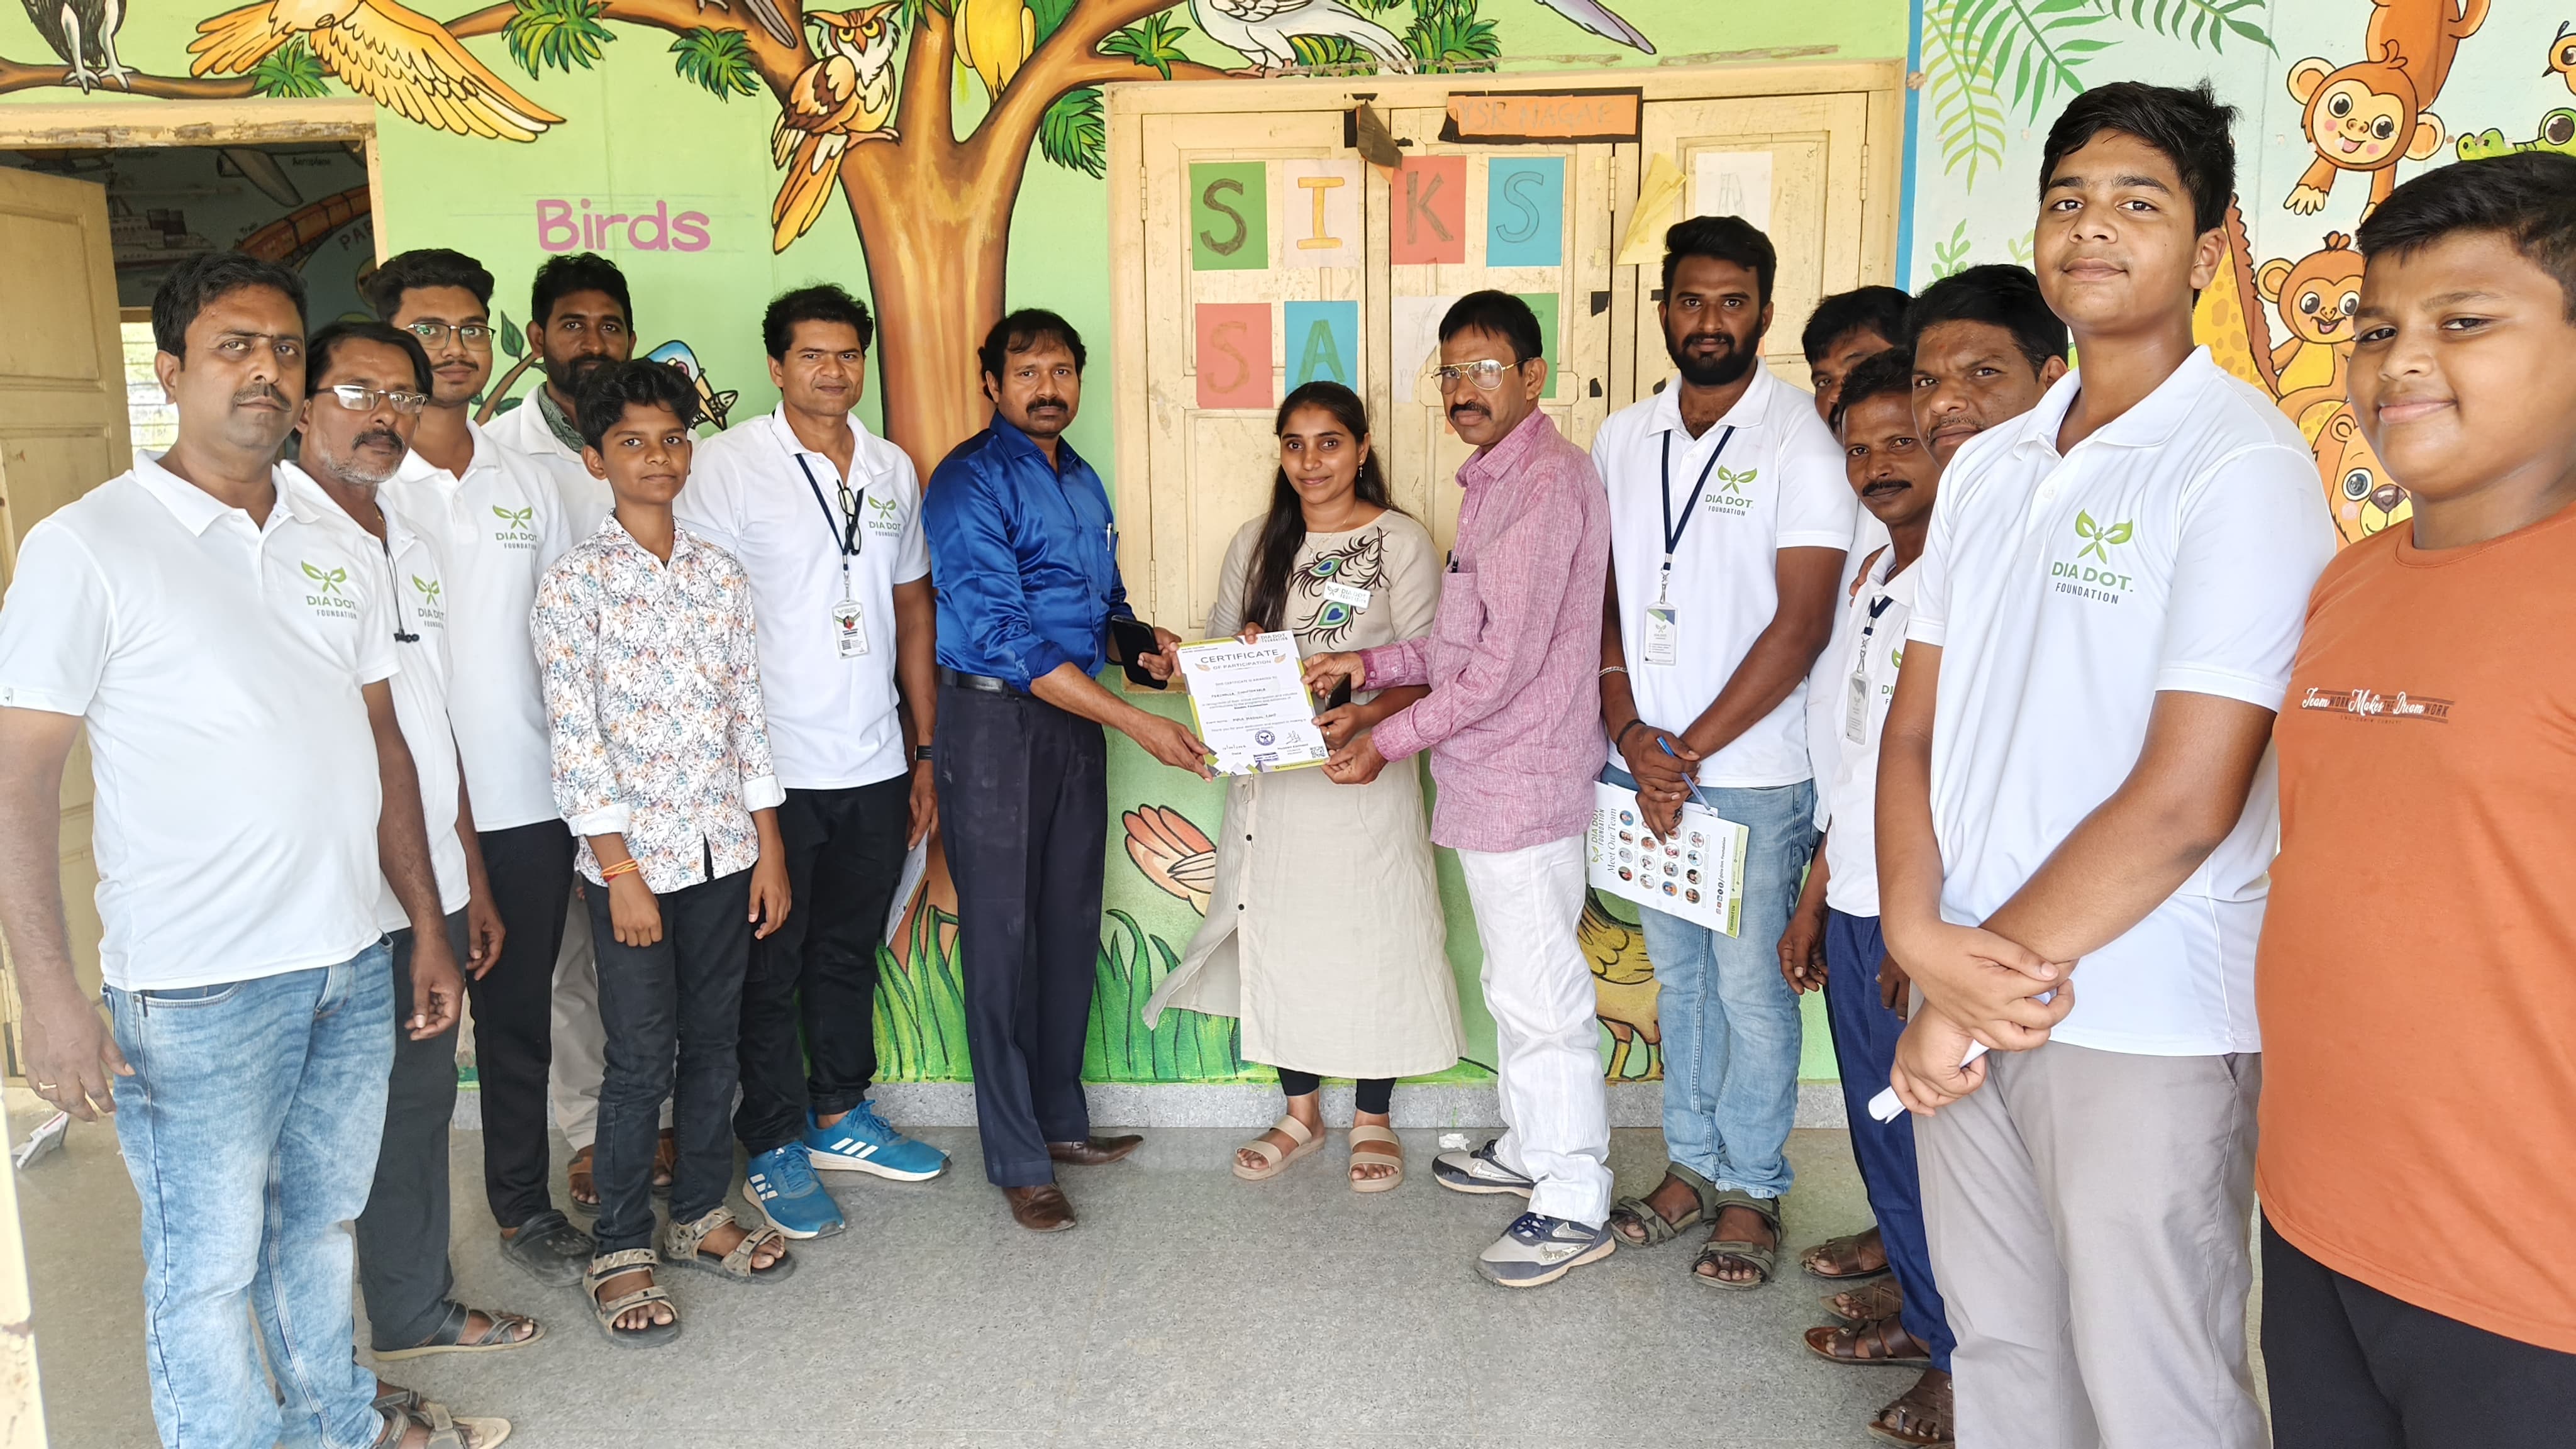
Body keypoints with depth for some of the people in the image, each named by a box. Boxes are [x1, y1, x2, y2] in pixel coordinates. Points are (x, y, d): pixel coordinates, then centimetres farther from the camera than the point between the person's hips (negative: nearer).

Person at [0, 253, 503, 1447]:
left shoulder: (339, 551, 10)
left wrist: (428, 928, 12)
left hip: (354, 964, 6)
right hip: (197, 989, -5)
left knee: (323, 1219, 21)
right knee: (209, 1262, 7)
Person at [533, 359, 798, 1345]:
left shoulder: (721, 576, 7)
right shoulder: (575, 583, -7)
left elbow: (747, 713, 8)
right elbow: (574, 737, -11)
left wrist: (769, 847, 6)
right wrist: (620, 870, -14)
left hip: (725, 851, 5)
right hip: (632, 857, -4)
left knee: (713, 1044, 14)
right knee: (641, 1060, 2)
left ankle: (702, 1215, 30)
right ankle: (621, 1254, 17)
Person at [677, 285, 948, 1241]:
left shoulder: (892, 469, 9)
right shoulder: (728, 464, -7)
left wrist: (925, 750, 12)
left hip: (875, 766, 5)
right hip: (775, 767, -5)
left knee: (850, 948, 17)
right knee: (772, 964, 7)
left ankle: (840, 1116, 34)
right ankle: (774, 1148, 22)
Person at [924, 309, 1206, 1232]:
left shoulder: (1083, 482, 13)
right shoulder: (970, 482, -12)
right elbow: (1002, 634, -21)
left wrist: (1139, 645, -2)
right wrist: (1135, 722, -24)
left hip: (1077, 721, 8)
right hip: (996, 719, -7)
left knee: (1072, 927, 14)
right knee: (1003, 939, 0)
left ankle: (1061, 1120, 29)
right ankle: (1017, 1161, 10)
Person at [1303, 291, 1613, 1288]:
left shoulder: (1546, 483, -17)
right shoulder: (1495, 482, 16)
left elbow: (1507, 661, -22)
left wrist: (1392, 739, -14)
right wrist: (1370, 664, 9)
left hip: (1522, 778, -10)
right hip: (1490, 775, 10)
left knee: (1538, 992, -3)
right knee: (1515, 981, 20)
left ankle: (1573, 1205, 8)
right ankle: (1531, 1148, 35)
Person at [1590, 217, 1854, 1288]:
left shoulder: (1801, 446, -8)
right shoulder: (1623, 440, 8)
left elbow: (1801, 625, -14)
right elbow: (1604, 598, 8)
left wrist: (1690, 752, -14)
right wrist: (1630, 734, -7)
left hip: (1753, 770, -5)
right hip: (1643, 762, 5)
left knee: (1748, 983, 4)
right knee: (1677, 975, 15)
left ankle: (1752, 1191, 20)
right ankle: (1691, 1166, 30)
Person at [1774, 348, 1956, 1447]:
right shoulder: (1872, 574, 12)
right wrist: (1815, 898, 18)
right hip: (1856, 904, 8)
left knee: (1934, 1133, 4)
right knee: (1878, 1126, 18)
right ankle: (1919, 1310, 37)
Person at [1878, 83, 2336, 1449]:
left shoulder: (2241, 465, -12)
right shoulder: (1985, 467, 9)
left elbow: (2186, 801, -18)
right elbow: (1915, 727, 7)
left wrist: (1984, 987, -12)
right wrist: (1921, 933, -10)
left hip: (2149, 1029, -6)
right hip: (1966, 1005, 6)